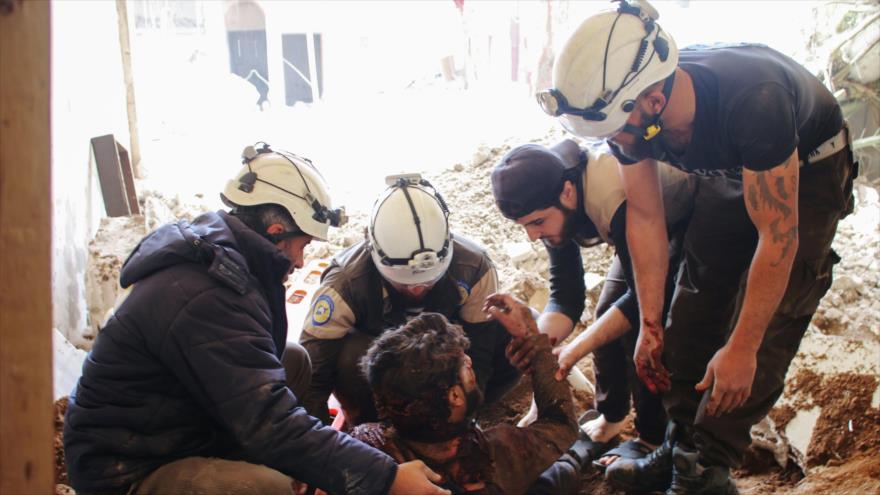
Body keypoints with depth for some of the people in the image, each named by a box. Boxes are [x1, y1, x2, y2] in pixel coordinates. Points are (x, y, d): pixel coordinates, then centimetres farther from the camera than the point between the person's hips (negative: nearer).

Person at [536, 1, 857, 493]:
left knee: (771, 319, -14)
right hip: (734, 172, 6)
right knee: (695, 309, -1)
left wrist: (741, 348, -28)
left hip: (807, 171, -5)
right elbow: (645, 216, -12)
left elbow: (778, 237, -35)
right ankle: (685, 446, 11)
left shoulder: (751, 101, -44)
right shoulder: (625, 104, -25)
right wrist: (650, 324, -9)